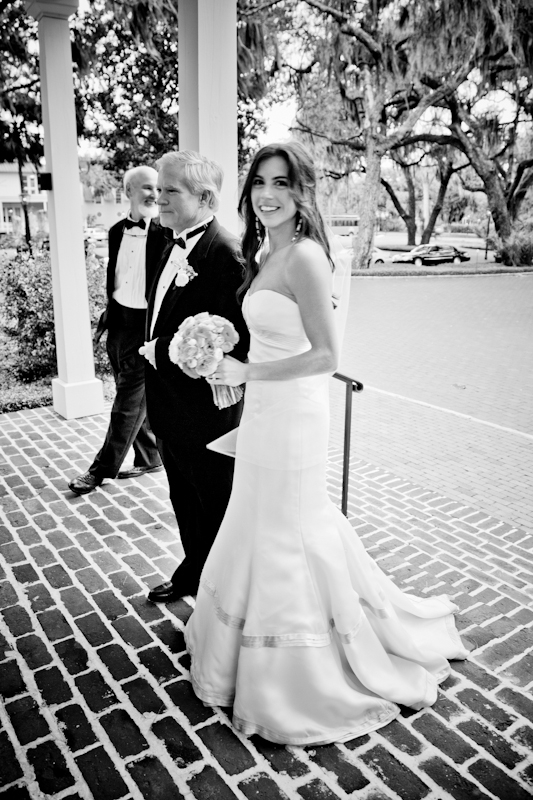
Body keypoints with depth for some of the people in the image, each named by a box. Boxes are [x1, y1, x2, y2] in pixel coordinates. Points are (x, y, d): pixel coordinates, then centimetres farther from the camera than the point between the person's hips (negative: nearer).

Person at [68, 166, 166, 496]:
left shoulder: (166, 234, -11)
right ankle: (149, 458, 30)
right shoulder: (117, 231, 8)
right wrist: (108, 313, 17)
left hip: (146, 324, -6)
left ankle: (103, 468, 15)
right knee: (135, 398, 15)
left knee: (129, 402, 3)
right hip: (118, 321, 7)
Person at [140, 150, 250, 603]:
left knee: (216, 505, 11)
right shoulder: (176, 246, 9)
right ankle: (193, 572, 46)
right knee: (185, 499, 24)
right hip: (169, 408, 9)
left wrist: (161, 351, -20)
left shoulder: (226, 254, -22)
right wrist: (152, 348, 1)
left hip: (204, 409, -9)